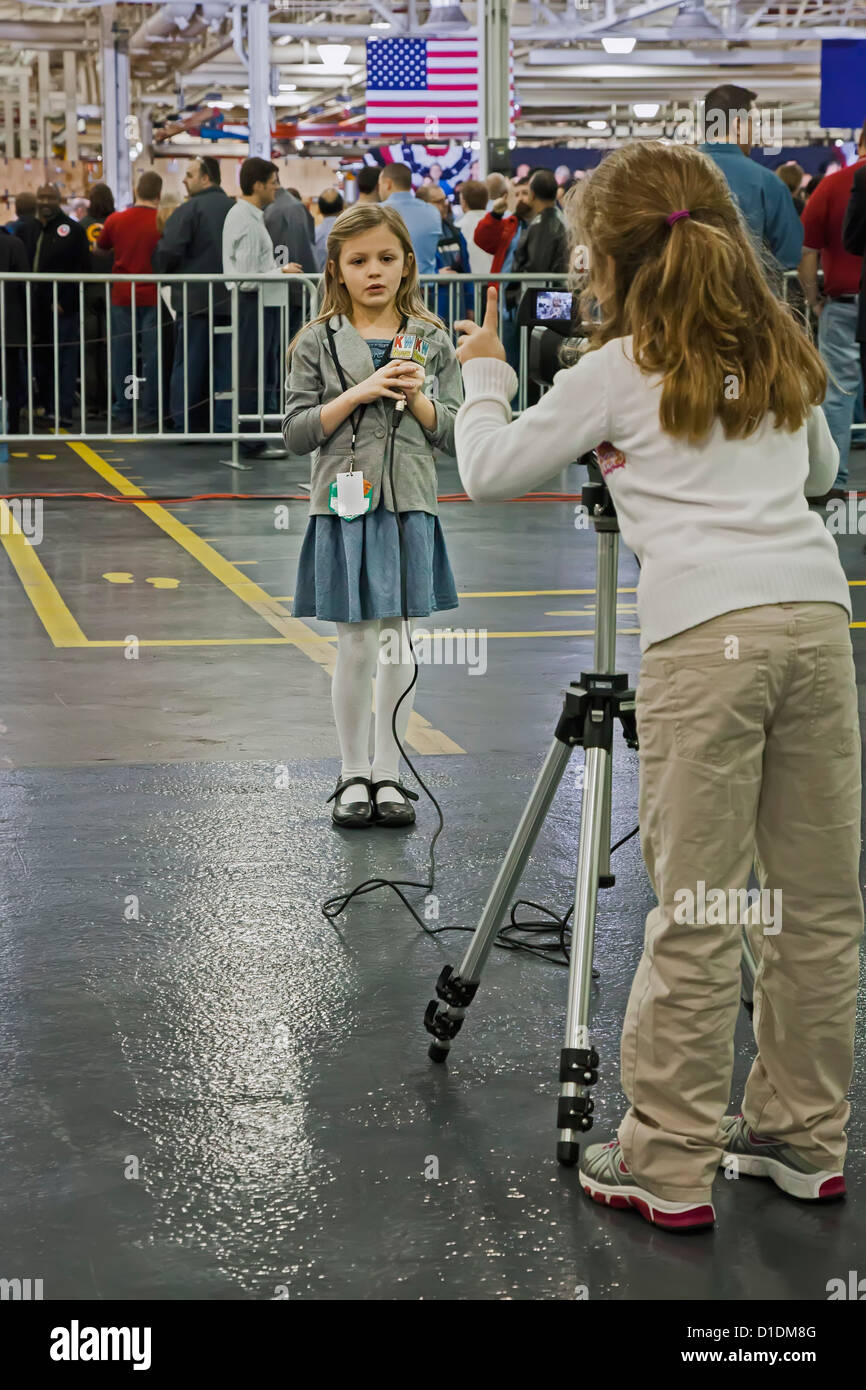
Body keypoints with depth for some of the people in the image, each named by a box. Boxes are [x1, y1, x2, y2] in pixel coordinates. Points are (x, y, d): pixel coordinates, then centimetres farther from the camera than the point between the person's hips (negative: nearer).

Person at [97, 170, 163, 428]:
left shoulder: (115, 220, -1)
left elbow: (100, 248, 16)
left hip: (122, 297, 2)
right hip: (152, 297, -2)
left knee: (122, 354, 10)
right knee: (151, 355, 2)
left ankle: (123, 410, 13)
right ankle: (148, 411, 1)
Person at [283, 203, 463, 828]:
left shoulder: (431, 342, 6)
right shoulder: (318, 342, 2)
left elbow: (454, 435, 5)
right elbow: (297, 433, -3)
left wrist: (416, 397, -12)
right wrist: (358, 393, -13)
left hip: (409, 507, 1)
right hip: (344, 506, -1)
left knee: (398, 646, 5)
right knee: (356, 646, 3)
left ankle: (388, 774, 16)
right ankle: (353, 774, 16)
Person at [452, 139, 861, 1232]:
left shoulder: (616, 372, 3)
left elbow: (488, 470, 8)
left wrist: (483, 373, 24)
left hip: (705, 634, -5)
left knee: (695, 915, -1)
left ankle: (667, 1165, 6)